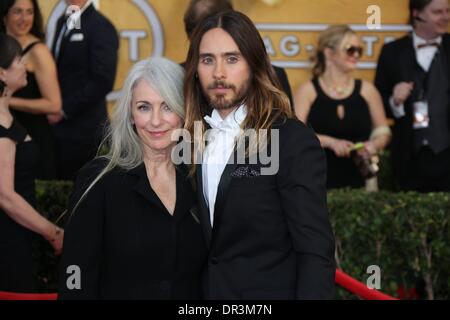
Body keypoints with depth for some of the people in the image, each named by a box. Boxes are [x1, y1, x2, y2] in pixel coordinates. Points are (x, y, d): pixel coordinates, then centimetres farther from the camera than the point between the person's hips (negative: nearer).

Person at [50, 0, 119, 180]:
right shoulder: (63, 23, 15)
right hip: (58, 127, 7)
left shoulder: (101, 27, -11)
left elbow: (102, 82, -17)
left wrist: (64, 110, -13)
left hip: (84, 131, -7)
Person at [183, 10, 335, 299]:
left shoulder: (295, 141, -14)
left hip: (268, 290, -5)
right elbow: (207, 234, 6)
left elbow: (316, 252, -17)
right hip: (206, 289, 5)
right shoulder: (196, 137, 3)